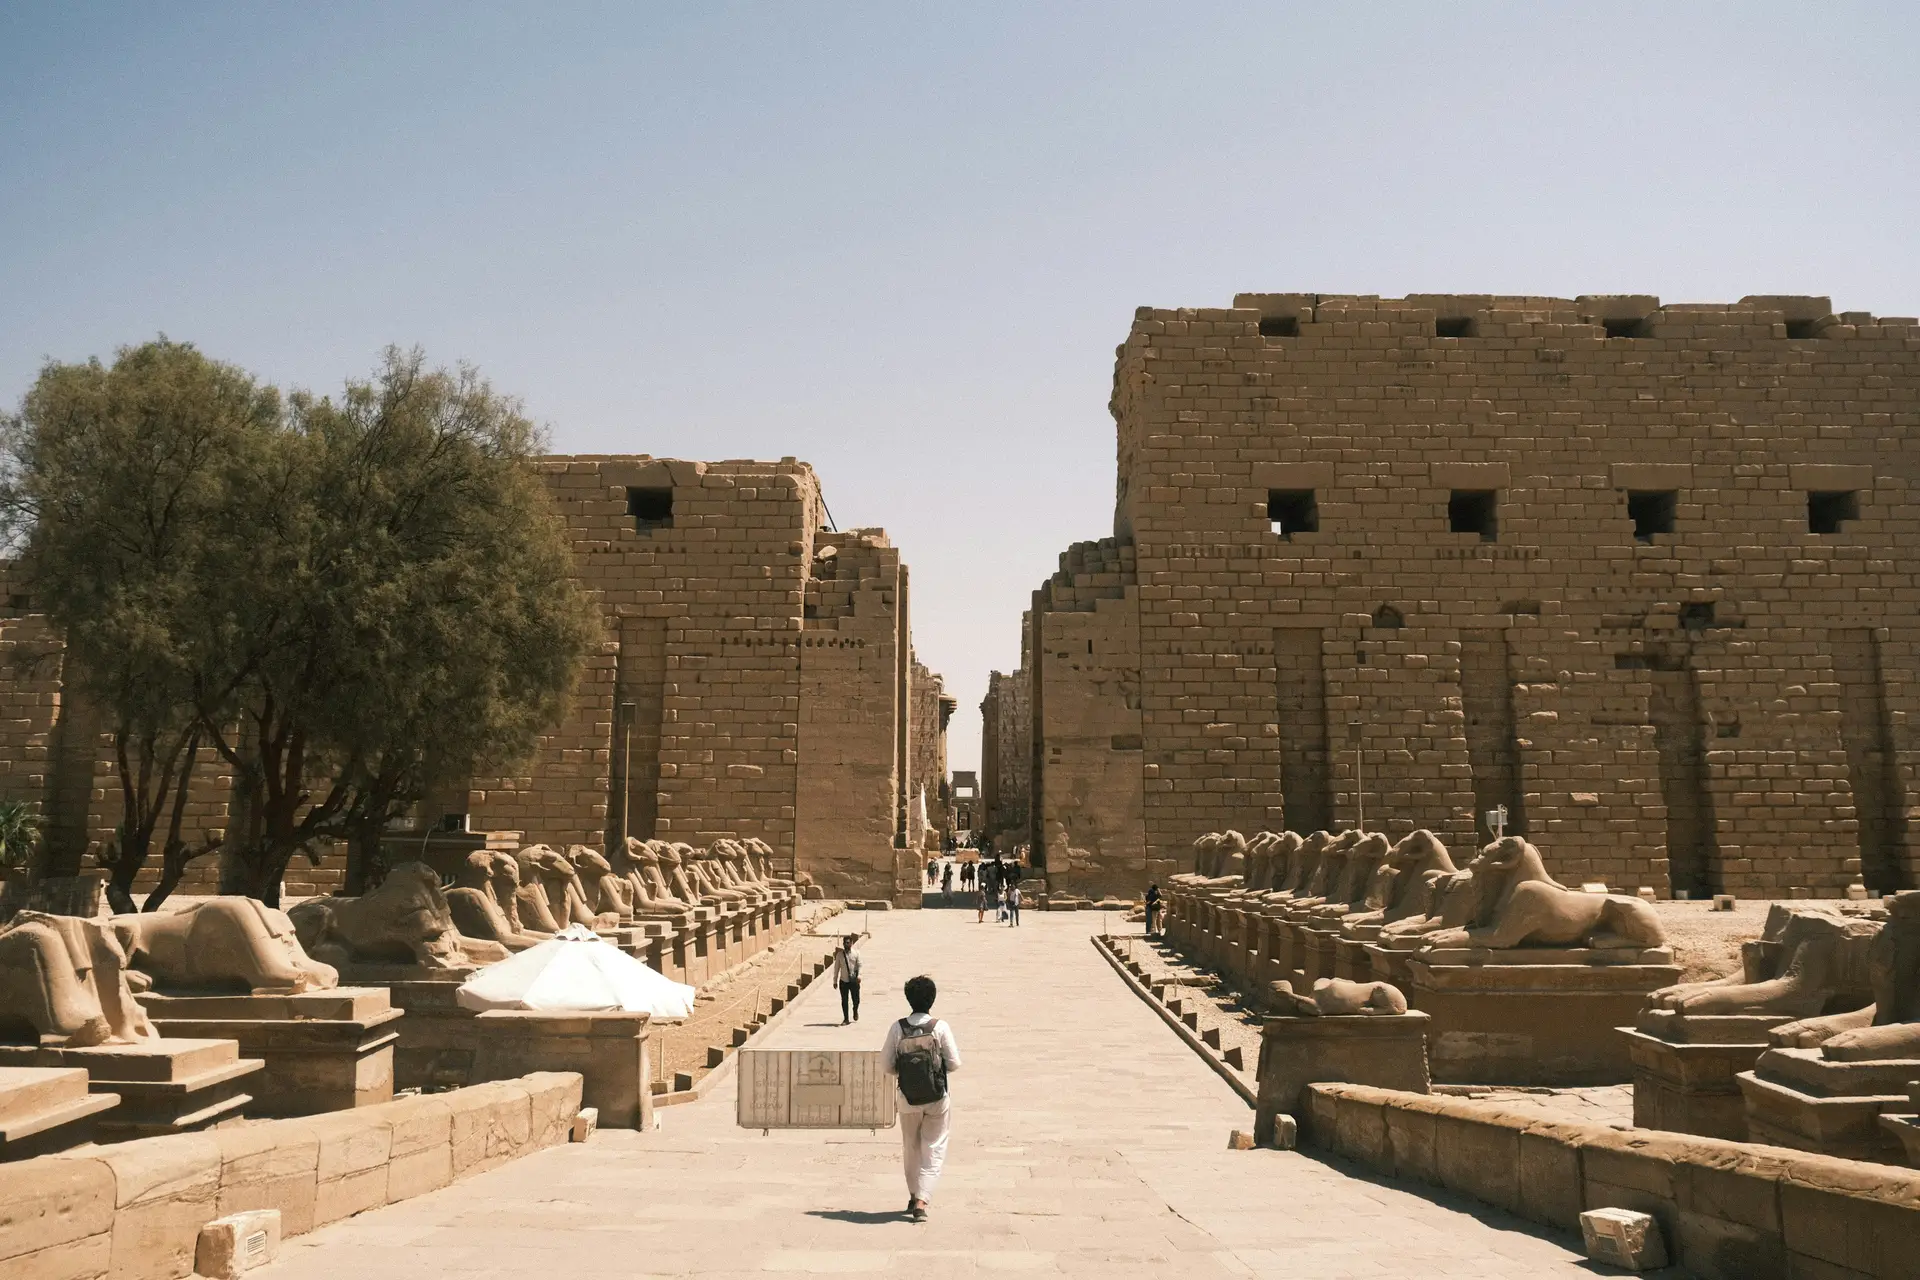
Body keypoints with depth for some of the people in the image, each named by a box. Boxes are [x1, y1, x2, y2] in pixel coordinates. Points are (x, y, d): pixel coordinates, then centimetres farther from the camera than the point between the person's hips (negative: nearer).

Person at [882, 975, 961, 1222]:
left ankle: (914, 1197, 31)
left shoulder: (898, 1028, -8)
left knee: (911, 1148, 19)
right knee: (933, 1150, 6)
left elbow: (887, 1064, -4)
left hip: (908, 1098, 2)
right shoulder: (940, 1028, -12)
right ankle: (921, 1201, -6)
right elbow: (954, 1064, -8)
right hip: (937, 1099, -2)